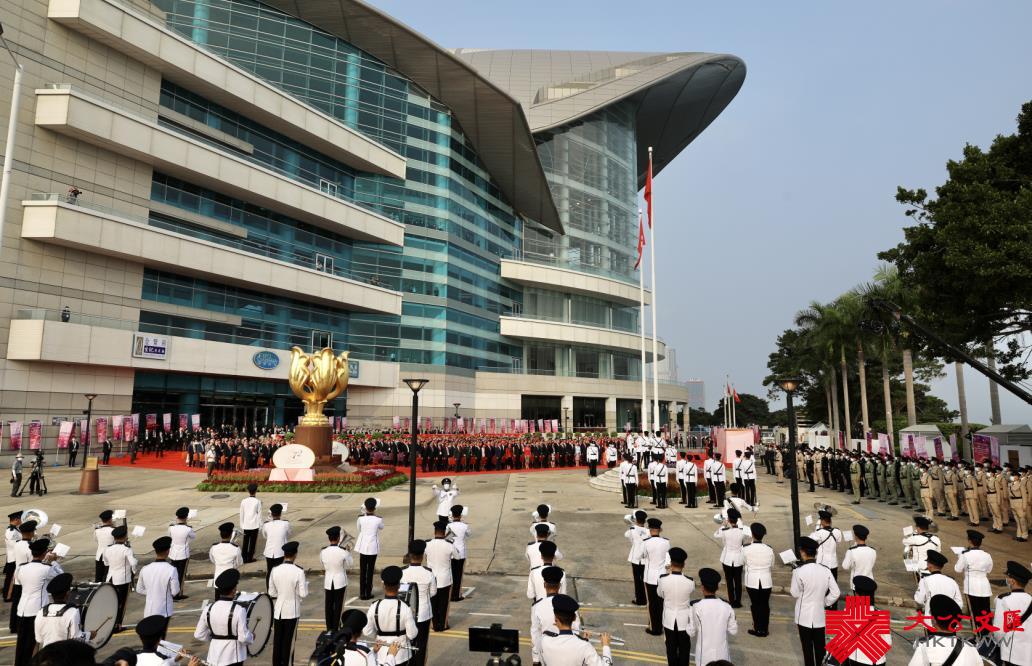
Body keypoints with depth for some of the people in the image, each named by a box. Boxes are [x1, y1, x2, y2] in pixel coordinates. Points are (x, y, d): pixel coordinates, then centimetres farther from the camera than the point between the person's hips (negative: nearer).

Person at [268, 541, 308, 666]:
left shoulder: (275, 570, -6)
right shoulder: (299, 571, -18)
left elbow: (271, 593, 2)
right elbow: (303, 594, -14)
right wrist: (305, 582, 3)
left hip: (278, 610, 3)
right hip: (292, 610, -3)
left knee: (277, 641, 15)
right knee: (288, 641, 9)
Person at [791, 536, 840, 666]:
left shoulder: (799, 571, -20)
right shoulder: (825, 570, -9)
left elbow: (795, 594, -9)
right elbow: (835, 593, -6)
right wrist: (825, 603, 9)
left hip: (804, 616, -3)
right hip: (819, 615, 3)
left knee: (807, 647, 12)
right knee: (820, 646, 18)